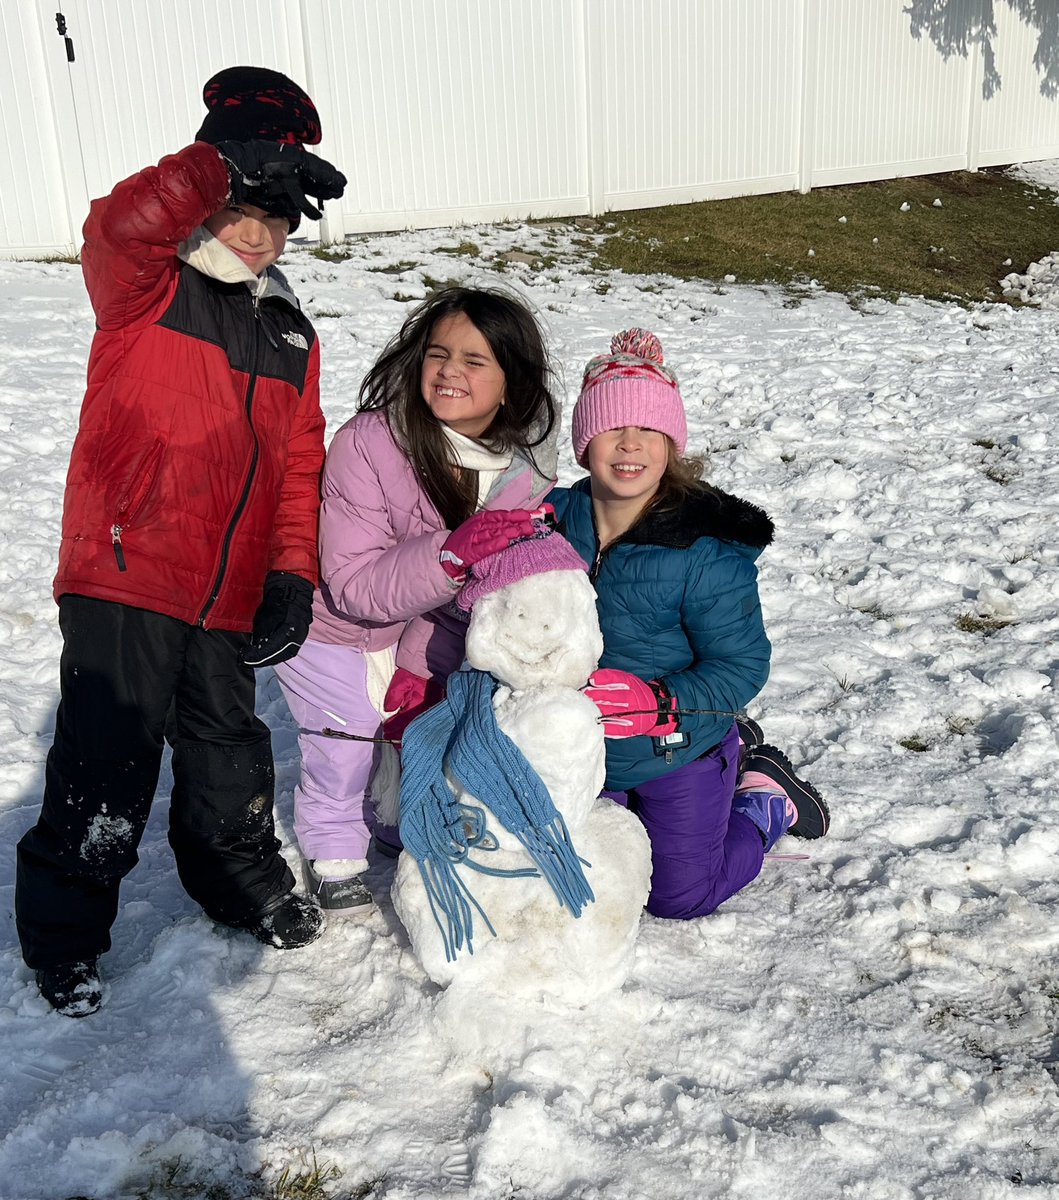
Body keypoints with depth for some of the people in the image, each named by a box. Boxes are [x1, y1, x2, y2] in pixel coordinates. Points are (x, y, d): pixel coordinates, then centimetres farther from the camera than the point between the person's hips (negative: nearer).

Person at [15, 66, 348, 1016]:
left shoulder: (290, 335, 14)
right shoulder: (145, 290, -1)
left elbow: (300, 462, 12)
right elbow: (120, 225, -26)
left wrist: (292, 575, 2)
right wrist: (229, 163, -28)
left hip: (226, 600, 5)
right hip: (123, 583, -5)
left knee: (231, 758, 18)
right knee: (105, 769, 0)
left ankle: (246, 884, 43)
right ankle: (65, 934, 23)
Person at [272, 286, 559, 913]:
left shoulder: (529, 463, -18)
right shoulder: (368, 444, -32)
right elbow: (353, 584, -32)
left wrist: (419, 668, -16)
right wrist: (451, 552, -47)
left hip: (420, 626, 4)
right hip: (331, 621, -4)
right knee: (351, 740, -5)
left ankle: (405, 829, 44)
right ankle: (332, 852, 25)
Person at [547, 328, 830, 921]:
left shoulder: (708, 548, -25)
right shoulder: (553, 519, -10)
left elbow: (742, 666, -21)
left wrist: (658, 702, -35)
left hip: (679, 751, -5)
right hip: (582, 750, 5)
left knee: (681, 895, 3)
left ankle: (768, 800, 29)